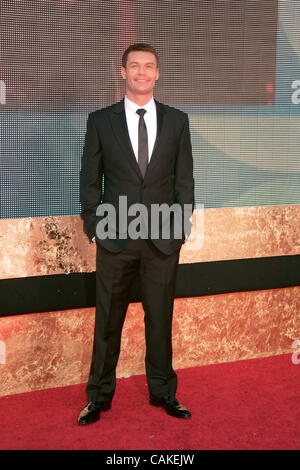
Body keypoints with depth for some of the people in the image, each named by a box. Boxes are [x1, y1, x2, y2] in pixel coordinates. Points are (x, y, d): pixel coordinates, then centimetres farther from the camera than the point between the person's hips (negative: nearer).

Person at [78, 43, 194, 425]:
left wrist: (182, 226, 1)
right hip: (115, 237, -1)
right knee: (107, 320, 7)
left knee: (160, 318, 11)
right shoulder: (100, 120, 2)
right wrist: (93, 226, -2)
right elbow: (90, 178, 4)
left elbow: (184, 178, 7)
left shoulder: (176, 120, 5)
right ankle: (99, 396, 22)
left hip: (163, 238, 1)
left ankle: (163, 392, 27)